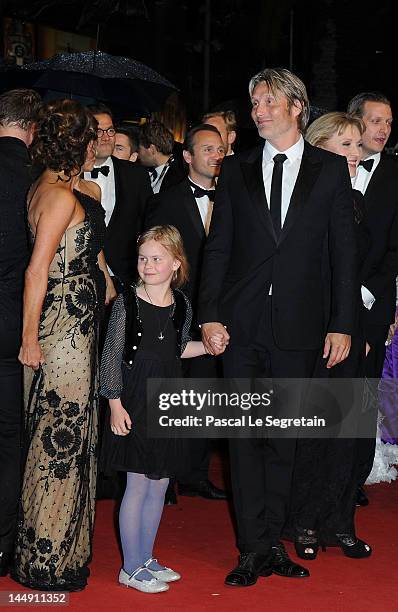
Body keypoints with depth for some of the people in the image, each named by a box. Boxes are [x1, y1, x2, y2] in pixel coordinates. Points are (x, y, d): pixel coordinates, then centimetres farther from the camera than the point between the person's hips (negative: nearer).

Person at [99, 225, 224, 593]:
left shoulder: (182, 306, 3)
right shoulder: (127, 303, -10)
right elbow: (112, 355, -8)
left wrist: (208, 346, 4)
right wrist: (115, 404, -11)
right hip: (135, 404, -5)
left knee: (159, 483, 12)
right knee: (138, 485, -1)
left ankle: (146, 559, 26)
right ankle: (131, 568, 10)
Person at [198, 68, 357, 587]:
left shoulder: (330, 168, 4)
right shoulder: (236, 170, 8)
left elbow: (344, 249, 2)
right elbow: (217, 247, 6)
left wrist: (342, 324, -3)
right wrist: (209, 315, -3)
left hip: (298, 326, -1)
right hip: (242, 324, 1)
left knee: (283, 437, 7)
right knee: (245, 436, 3)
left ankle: (272, 540, 18)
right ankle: (254, 548, 10)